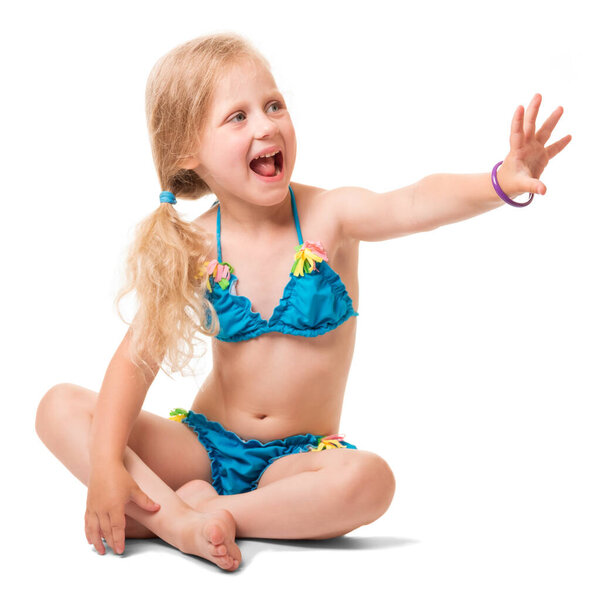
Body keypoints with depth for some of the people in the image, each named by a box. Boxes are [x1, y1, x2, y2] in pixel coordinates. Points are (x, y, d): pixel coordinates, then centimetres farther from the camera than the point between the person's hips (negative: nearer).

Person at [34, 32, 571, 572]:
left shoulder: (328, 217, -11)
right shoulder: (192, 250, -7)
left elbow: (415, 205, -31)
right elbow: (138, 357, -10)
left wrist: (499, 182, -51)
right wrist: (106, 466, -22)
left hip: (297, 456, -1)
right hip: (204, 442, 2)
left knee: (369, 480, -35)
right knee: (62, 408, -15)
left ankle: (211, 511, -20)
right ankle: (177, 518, -26)